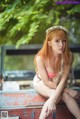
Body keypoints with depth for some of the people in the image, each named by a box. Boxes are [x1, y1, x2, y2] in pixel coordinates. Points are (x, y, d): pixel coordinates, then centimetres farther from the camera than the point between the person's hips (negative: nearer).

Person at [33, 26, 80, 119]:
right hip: (41, 82, -2)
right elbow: (46, 82, -22)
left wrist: (53, 100, -41)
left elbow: (64, 79, -29)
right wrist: (66, 90, -25)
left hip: (58, 83, 3)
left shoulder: (68, 56, -26)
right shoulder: (41, 58, -31)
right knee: (65, 95, -29)